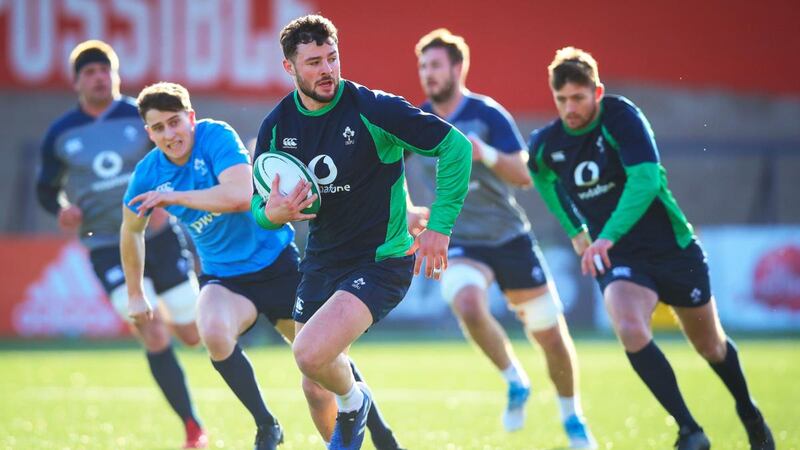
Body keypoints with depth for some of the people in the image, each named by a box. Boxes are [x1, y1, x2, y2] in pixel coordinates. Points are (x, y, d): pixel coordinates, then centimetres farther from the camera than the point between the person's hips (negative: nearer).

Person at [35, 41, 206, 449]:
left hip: (160, 236, 1)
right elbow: (46, 188, 13)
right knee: (153, 336, -16)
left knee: (194, 334, -1)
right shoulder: (61, 135, 1)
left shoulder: (143, 118, -1)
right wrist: (62, 209, -10)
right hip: (107, 247, -1)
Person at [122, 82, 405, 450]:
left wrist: (173, 197, -34)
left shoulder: (216, 137, -21)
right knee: (214, 332, -31)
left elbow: (240, 196, -37)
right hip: (223, 277, 2)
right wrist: (135, 294, 16)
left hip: (276, 262, -2)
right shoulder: (148, 174, -7)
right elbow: (131, 230, 12)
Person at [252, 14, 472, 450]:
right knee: (315, 388, 12)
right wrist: (272, 213, -18)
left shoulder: (373, 109, -18)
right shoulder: (277, 126, -2)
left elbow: (456, 146, -15)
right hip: (322, 262, 6)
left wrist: (439, 226, -20)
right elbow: (261, 209, 8)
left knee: (311, 354, -26)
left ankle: (353, 402, 6)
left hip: (381, 262, -6)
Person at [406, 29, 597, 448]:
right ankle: (515, 382, -8)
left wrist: (487, 154, -37)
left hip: (509, 237, -1)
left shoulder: (487, 114, -11)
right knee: (468, 305, -32)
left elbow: (524, 175, -19)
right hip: (459, 241, 1)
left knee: (552, 337, 3)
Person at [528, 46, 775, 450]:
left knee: (710, 345, 14)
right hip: (618, 261, 2)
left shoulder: (621, 117, -19)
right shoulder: (545, 145, -6)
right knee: (629, 329, -29)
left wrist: (607, 237, -42)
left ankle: (749, 414, 45)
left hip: (673, 247, -2)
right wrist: (574, 229, 20)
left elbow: (646, 178, -32)